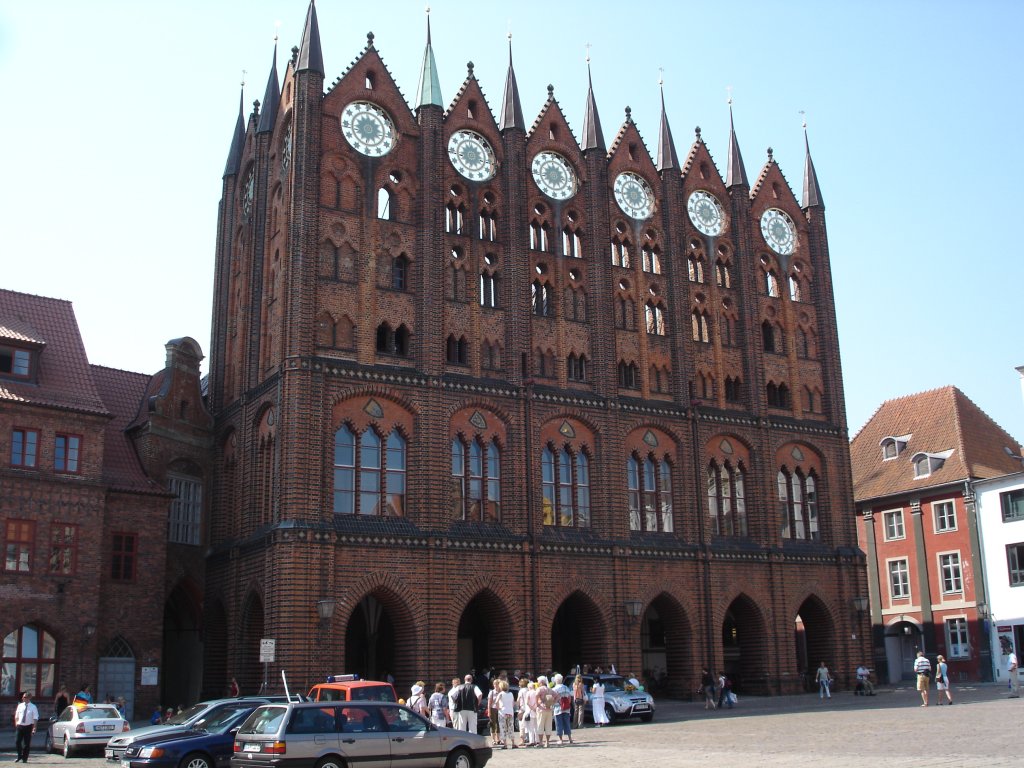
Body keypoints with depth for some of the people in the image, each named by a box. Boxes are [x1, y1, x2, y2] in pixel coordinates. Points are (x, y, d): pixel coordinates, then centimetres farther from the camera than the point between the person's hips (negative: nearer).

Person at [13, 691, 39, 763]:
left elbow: (35, 718, -5)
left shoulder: (33, 707, -4)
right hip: (19, 725, 3)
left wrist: (34, 728, -13)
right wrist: (16, 724, 3)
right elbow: (16, 716, 14)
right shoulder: (20, 706, 5)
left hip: (28, 726, -3)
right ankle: (19, 756, 16)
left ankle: (25, 758, 15)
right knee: (17, 741, -4)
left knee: (27, 743, 3)